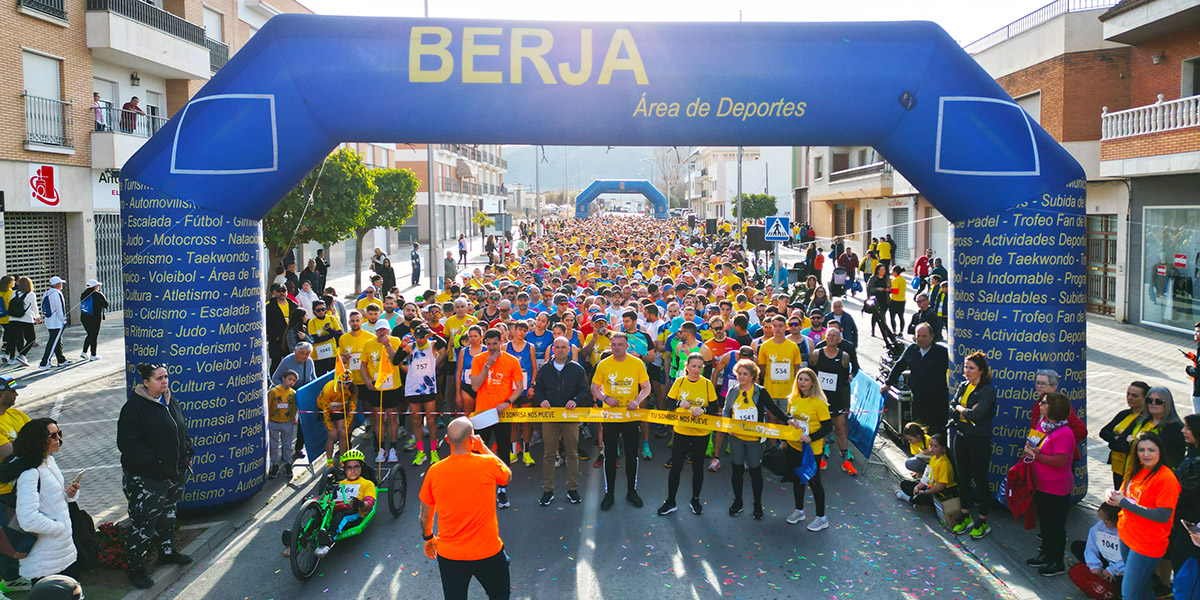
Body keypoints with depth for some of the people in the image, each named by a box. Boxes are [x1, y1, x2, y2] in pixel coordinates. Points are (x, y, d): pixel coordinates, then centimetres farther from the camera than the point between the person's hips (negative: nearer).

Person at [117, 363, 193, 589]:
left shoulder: (169, 402, 7)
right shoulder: (134, 408, -19)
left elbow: (182, 431, 20)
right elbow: (128, 445, -22)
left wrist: (186, 455, 12)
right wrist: (156, 462, -22)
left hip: (173, 475, 8)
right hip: (145, 479, -8)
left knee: (167, 515, 24)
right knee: (142, 524, 0)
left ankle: (167, 552, 42)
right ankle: (135, 568, 14)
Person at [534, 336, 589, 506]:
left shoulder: (577, 369, 4)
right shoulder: (544, 369, 8)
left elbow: (585, 390, 3)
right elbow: (537, 388, 11)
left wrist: (576, 400, -16)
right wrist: (541, 400, -9)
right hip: (549, 416, 1)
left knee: (572, 454, 6)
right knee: (548, 454, 4)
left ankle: (572, 489, 17)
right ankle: (548, 490, 12)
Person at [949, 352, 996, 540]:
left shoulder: (987, 390, -13)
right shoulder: (963, 386, 9)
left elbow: (976, 414, -22)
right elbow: (951, 408, 4)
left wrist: (960, 409, -8)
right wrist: (966, 412, -13)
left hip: (979, 439, -7)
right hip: (961, 437, 7)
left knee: (980, 480, 2)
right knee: (963, 477, 14)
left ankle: (983, 522, 14)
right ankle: (966, 517, 27)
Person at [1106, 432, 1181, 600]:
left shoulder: (1166, 479, -20)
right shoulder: (1137, 470, 5)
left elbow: (1163, 516, -24)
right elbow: (1125, 495, 16)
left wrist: (1124, 503, -22)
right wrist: (1112, 494, -8)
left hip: (1147, 544, -7)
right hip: (1126, 536, 7)